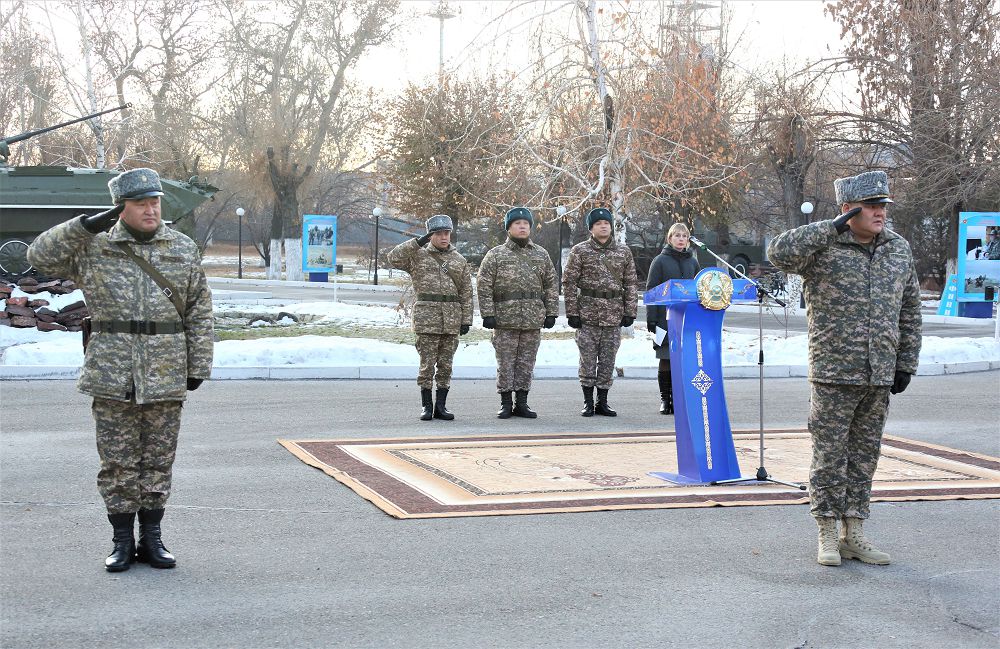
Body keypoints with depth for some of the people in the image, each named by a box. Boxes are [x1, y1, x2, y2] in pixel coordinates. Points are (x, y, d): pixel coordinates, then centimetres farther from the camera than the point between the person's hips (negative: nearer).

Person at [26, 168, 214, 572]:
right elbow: (41, 255, -6)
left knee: (158, 462, 7)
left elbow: (199, 312, 8)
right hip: (111, 376, -1)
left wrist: (198, 366, 4)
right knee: (117, 462, 4)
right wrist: (85, 226, -14)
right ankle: (122, 542, 15)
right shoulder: (93, 249, 3)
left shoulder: (184, 250, 6)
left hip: (166, 378, 1)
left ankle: (151, 539, 19)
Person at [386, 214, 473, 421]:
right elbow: (393, 258, -10)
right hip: (427, 316, -2)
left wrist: (466, 320, 4)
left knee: (446, 364, 5)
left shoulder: (459, 260, 12)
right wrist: (417, 242, -13)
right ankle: (426, 406, 4)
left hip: (452, 318, 2)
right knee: (427, 363, -3)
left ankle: (441, 405, 11)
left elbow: (466, 293, 11)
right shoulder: (417, 256, 7)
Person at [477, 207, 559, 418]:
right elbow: (484, 286, -1)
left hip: (533, 320, 3)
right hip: (505, 319, -3)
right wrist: (487, 314, -9)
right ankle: (505, 403, 8)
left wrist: (551, 313, 5)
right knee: (506, 362, 0)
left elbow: (551, 286, 13)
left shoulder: (541, 255, 12)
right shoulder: (495, 255, 2)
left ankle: (522, 403, 14)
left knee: (527, 362, 6)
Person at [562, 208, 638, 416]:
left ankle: (602, 401, 14)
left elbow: (630, 284, 11)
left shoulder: (623, 252, 9)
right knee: (588, 359, 0)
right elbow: (569, 282, 0)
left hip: (614, 316, 2)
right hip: (588, 314, -2)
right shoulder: (580, 251, 1)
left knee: (608, 360, 6)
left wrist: (629, 313, 3)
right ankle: (588, 401, 9)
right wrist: (572, 312, -7)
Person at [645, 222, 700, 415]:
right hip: (666, 318, -3)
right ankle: (665, 399, 9)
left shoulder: (693, 262, 12)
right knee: (666, 360, 0)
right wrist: (651, 318, -9)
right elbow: (651, 290, -2)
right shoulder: (660, 261, 1)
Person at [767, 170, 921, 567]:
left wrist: (906, 363, 12)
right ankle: (828, 537, 8)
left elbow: (909, 311, 16)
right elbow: (780, 253, -25)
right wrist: (834, 228, -22)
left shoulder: (899, 249, 10)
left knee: (865, 454, 10)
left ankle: (854, 534, 19)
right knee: (830, 455, 0)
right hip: (834, 373, -5)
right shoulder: (823, 247, -5)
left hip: (880, 376, 5)